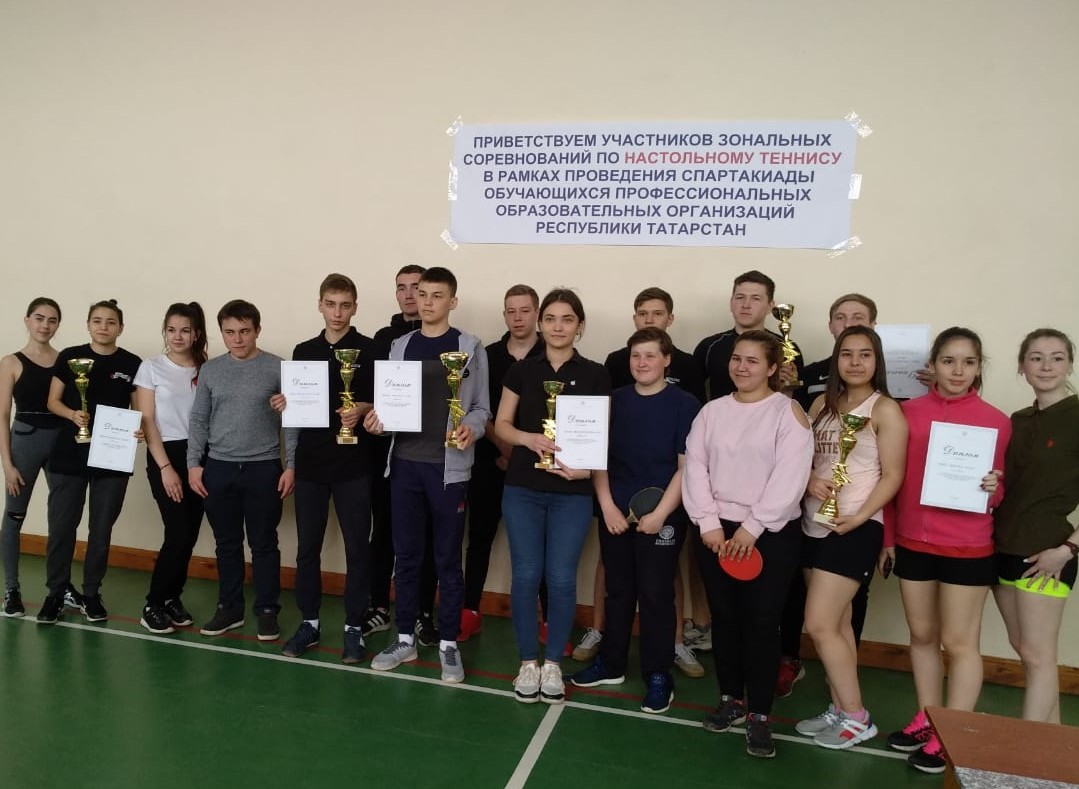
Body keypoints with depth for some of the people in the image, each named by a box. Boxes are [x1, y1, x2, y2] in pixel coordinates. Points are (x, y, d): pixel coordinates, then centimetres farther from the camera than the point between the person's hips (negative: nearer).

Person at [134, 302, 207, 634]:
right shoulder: (151, 368, 0)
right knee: (179, 535, -9)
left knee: (190, 535, 5)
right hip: (165, 456, -3)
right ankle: (153, 605, 8)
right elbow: (147, 421, -4)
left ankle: (172, 598, 23)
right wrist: (165, 467, -11)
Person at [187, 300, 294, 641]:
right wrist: (194, 463, 2)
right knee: (227, 544, 13)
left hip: (264, 469, -3)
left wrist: (291, 465, -7)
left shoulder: (277, 368, -3)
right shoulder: (210, 370, 6)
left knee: (264, 544, 6)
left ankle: (267, 610, 17)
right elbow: (199, 420, 10)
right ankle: (229, 608, 26)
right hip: (219, 469, 3)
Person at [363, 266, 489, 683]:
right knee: (406, 555, 12)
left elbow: (482, 407, -2)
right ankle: (405, 638, 25)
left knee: (447, 558, 6)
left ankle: (448, 643, 19)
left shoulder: (470, 348, -1)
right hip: (405, 463, 4)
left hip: (448, 466, -3)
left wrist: (471, 428, -22)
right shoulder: (400, 346, 10)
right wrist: (377, 416, -8)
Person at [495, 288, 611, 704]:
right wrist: (528, 439, -15)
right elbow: (501, 425, 5)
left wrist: (587, 468, -17)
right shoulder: (522, 370, 4)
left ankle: (553, 662, 21)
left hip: (572, 492, -1)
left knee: (562, 579, 1)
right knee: (526, 575, 4)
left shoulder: (595, 375, 0)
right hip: (522, 488, 1)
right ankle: (528, 661, 20)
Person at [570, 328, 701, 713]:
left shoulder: (685, 405, -5)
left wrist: (660, 514, -13)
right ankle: (611, 664, 30)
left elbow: (687, 466, -7)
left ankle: (658, 677, 18)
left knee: (656, 595, 4)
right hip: (615, 513, 4)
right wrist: (607, 505, -4)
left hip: (661, 517, -4)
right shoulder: (613, 401, 5)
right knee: (618, 591, 15)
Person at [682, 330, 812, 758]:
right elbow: (695, 468, 1)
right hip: (716, 532, 4)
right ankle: (731, 698, 29)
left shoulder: (789, 412, -5)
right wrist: (708, 523, -9)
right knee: (724, 618, 12)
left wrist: (752, 528, -17)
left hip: (771, 534, -3)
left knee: (762, 622, 2)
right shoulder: (712, 411, 7)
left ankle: (759, 714, 16)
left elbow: (789, 478, -13)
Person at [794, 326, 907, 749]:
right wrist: (809, 480, -9)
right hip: (814, 524, 6)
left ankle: (856, 716, 10)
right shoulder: (823, 404, 11)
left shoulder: (885, 409, -6)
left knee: (820, 625, -7)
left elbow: (892, 475, -10)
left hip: (855, 529, -6)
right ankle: (839, 710, 25)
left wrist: (859, 516, -21)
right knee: (837, 624, 13)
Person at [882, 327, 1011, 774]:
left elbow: (999, 492, 4)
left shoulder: (996, 422, -5)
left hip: (967, 548, -3)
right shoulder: (908, 413, 1)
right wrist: (887, 538, 8)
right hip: (912, 543, 3)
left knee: (959, 642, 5)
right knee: (922, 635, 15)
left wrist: (993, 489, -19)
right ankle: (927, 720, 31)